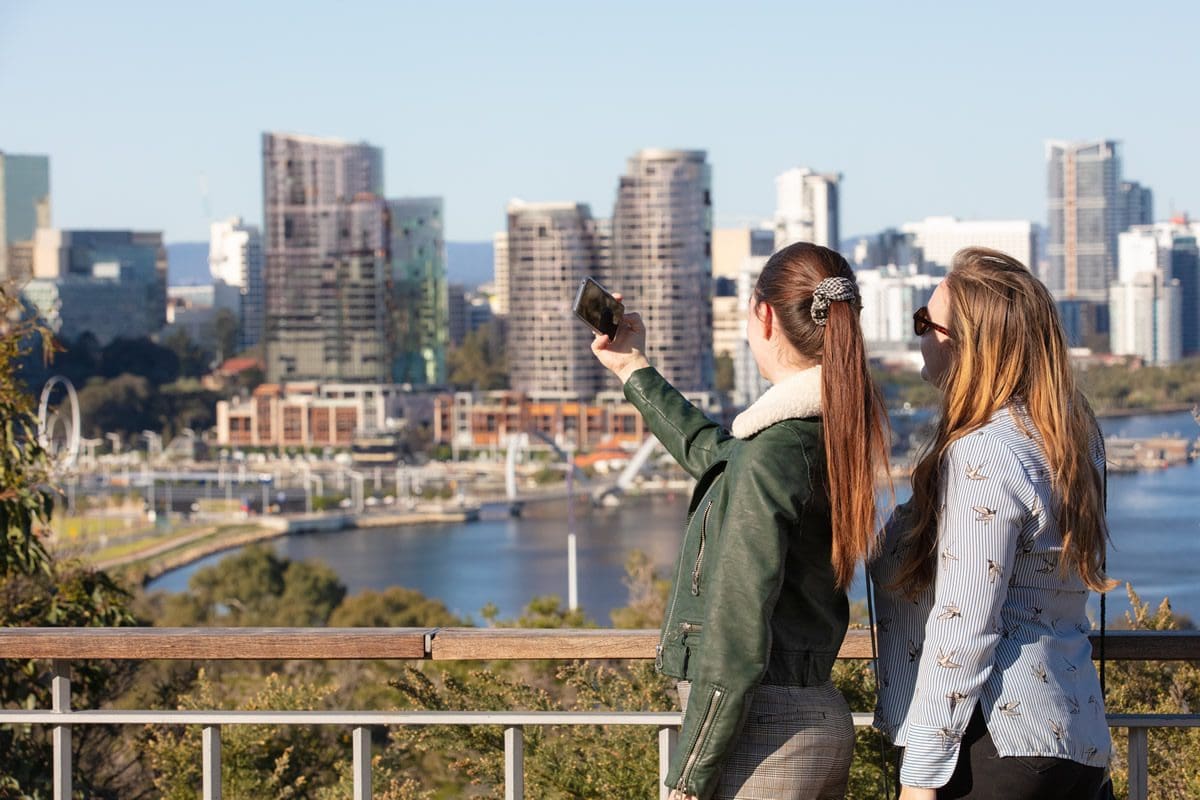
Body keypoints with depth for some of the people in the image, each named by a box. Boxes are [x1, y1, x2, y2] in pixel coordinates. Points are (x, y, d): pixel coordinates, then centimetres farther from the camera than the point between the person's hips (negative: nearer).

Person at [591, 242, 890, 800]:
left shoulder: (774, 450, -18)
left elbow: (737, 632, -20)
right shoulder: (834, 430, 8)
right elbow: (715, 454, 30)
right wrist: (635, 373, 41)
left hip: (764, 732, -9)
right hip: (821, 716, 9)